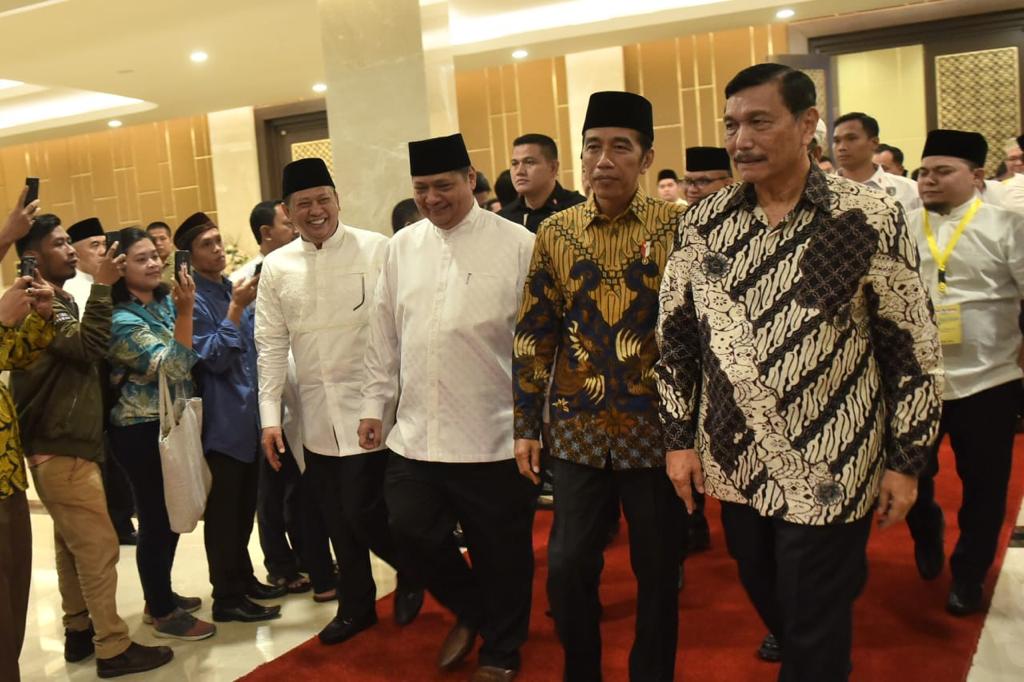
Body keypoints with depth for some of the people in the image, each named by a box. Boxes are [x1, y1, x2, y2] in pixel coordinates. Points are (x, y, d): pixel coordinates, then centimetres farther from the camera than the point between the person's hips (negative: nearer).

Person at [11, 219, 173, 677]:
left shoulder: (57, 302, 17)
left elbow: (80, 355, 21)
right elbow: (89, 345, -28)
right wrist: (101, 287, -26)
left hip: (62, 445, 10)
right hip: (60, 450, -10)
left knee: (73, 545, 16)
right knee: (99, 546, -7)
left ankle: (79, 632, 26)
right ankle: (113, 648, -1)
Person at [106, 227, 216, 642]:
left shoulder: (166, 302, 5)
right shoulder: (121, 321, -17)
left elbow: (190, 361, 16)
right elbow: (173, 367, -25)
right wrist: (185, 313, -32)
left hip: (174, 425, 8)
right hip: (143, 433, -8)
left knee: (172, 515, 17)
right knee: (156, 520, 2)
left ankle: (161, 597, 34)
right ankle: (162, 614, 17)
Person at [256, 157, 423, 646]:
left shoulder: (375, 249, -6)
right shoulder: (276, 267, 5)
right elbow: (272, 345, 6)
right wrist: (270, 416, 3)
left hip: (369, 409, -4)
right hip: (316, 416, 4)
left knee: (363, 512, -5)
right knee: (338, 519, 14)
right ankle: (356, 606, 34)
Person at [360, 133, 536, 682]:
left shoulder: (517, 245, -8)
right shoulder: (402, 246, 8)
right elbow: (384, 334, 13)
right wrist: (374, 405, 12)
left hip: (492, 439, -4)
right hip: (414, 434, 5)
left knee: (500, 553, 10)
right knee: (414, 534, 11)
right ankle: (471, 612, 40)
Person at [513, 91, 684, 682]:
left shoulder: (678, 226, -5)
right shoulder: (555, 232, 2)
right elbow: (534, 334, 5)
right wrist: (527, 426, 4)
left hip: (657, 430, -2)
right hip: (578, 432, 2)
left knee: (658, 571, 12)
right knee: (568, 568, 7)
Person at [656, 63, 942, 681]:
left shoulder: (871, 220, -12)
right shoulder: (703, 224, -2)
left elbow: (914, 347, -7)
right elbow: (676, 335, 5)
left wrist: (905, 461, -5)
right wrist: (680, 438, 4)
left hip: (830, 471, -3)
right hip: (735, 466, 4)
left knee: (817, 630, 8)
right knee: (767, 604, 21)